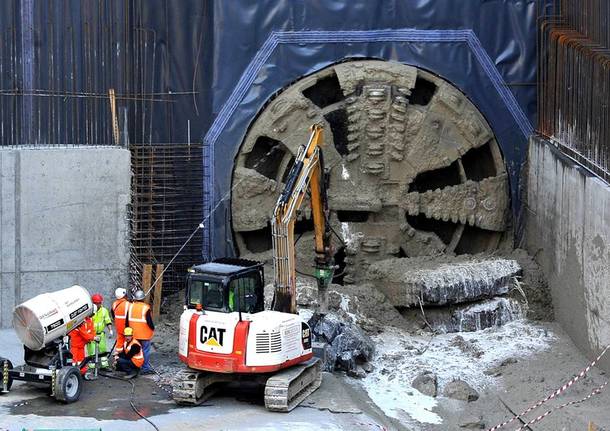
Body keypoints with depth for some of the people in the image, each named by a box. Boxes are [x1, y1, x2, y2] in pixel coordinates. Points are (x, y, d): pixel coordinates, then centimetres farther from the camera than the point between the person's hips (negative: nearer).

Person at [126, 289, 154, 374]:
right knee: (145, 351, 1)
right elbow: (149, 321, -13)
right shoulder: (146, 308, -15)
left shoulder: (130, 306, 0)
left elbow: (127, 321, 6)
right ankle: (145, 368, 2)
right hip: (145, 334, -5)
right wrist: (153, 328, 5)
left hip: (134, 334, 5)